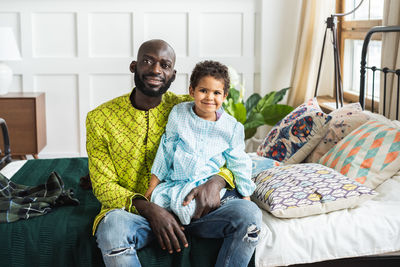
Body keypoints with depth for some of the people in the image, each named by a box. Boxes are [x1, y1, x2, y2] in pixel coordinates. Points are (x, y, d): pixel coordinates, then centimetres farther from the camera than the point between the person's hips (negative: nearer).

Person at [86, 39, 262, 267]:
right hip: (134, 211, -2)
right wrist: (148, 208, -21)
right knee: (113, 227, -37)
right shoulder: (100, 118, 0)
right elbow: (104, 186, -3)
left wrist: (216, 182, -16)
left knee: (248, 213, -23)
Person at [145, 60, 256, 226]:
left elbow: (239, 164, 10)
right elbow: (166, 149, 8)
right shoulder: (179, 114, 1)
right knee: (157, 198, -23)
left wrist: (246, 197, 11)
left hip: (209, 183, -3)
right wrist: (152, 186, 8)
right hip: (175, 180, 3)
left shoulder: (231, 128, -1)